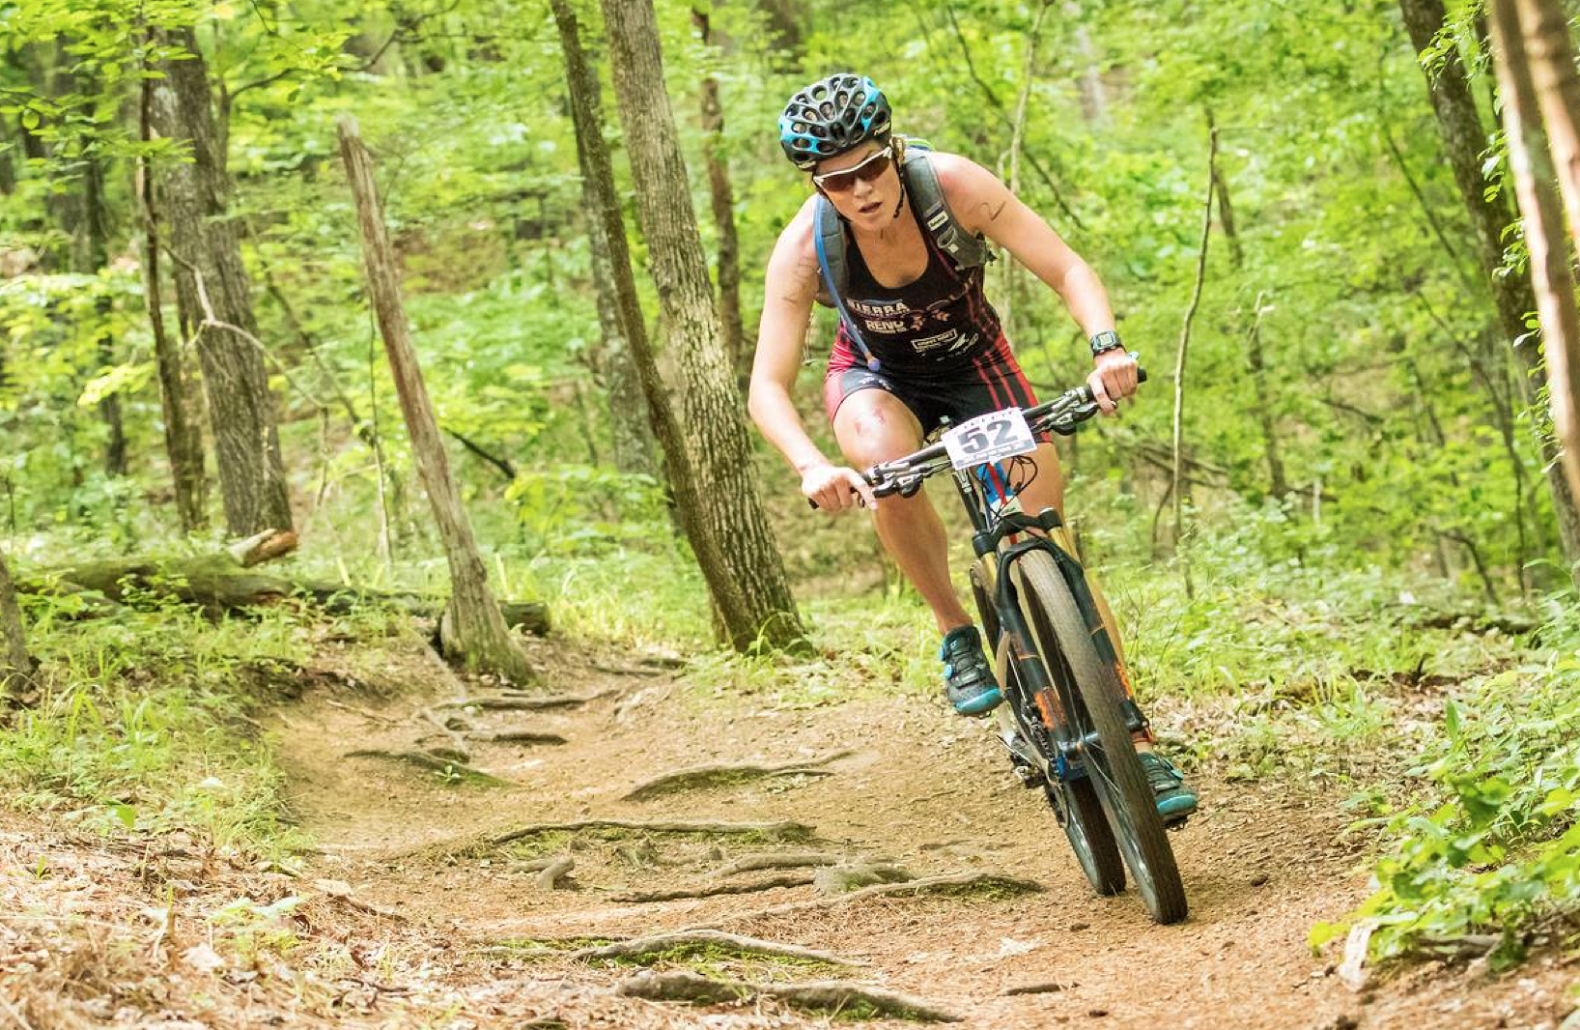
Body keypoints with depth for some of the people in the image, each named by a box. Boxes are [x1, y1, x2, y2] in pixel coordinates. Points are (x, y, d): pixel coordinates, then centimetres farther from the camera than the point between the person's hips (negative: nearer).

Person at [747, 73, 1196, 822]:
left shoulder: (953, 185, -29)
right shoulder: (805, 246, -28)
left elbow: (1067, 269, -27)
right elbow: (767, 386, -29)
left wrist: (1107, 347, -47)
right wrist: (811, 467, -49)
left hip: (974, 362, 1)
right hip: (877, 375, -1)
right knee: (885, 458, -38)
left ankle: (1135, 744, -5)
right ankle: (955, 633, -17)